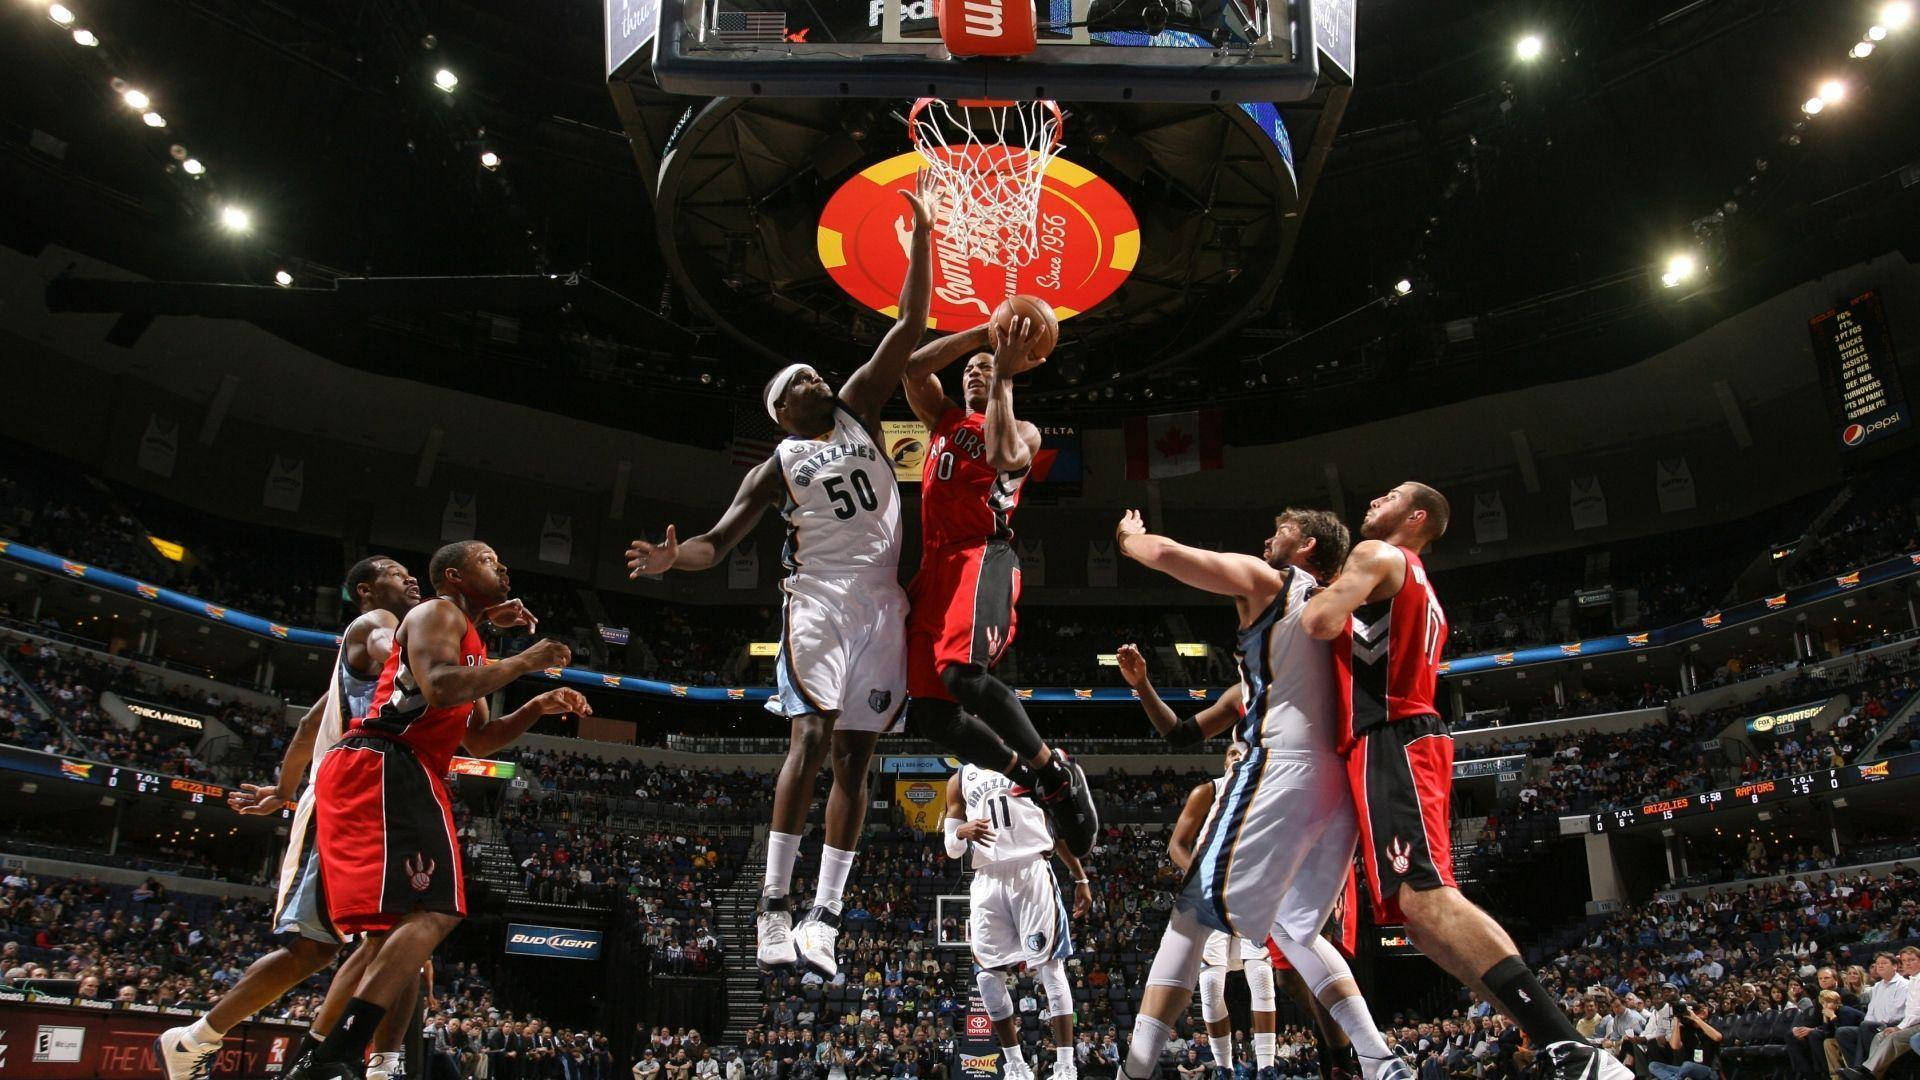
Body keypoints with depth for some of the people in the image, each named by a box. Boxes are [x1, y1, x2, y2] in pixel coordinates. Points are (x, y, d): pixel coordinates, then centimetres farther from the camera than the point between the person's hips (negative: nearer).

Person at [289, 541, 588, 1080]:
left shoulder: (469, 641, 29)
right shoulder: (438, 613, -1)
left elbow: (477, 738, 31)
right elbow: (440, 688, -22)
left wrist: (538, 707, 16)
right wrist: (525, 661, -13)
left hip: (403, 774, 11)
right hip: (381, 767, -11)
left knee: (398, 926, 12)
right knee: (435, 910, -21)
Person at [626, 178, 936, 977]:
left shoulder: (857, 410, 13)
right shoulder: (776, 466, 7)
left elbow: (909, 326, 8)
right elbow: (717, 542, 2)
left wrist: (920, 237, 2)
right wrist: (673, 558, -20)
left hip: (882, 609, 3)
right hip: (819, 603, -3)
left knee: (854, 757, 1)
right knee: (811, 739, -18)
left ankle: (823, 919, 4)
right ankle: (774, 905, -11)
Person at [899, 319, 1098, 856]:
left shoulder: (1021, 431, 15)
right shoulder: (942, 418, 28)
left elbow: (1005, 459, -10)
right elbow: (913, 366, 11)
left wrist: (1004, 375, -4)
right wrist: (982, 333, 4)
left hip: (983, 557, -6)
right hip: (935, 568, 6)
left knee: (961, 672, -32)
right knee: (930, 711, -5)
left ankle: (1057, 771, -15)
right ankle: (1037, 784, 8)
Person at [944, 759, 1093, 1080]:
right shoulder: (959, 780, 15)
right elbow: (952, 850, 12)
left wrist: (1080, 878, 8)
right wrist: (961, 832, -13)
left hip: (1031, 871, -2)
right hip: (987, 880, 2)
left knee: (1050, 964, -9)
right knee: (987, 973, -1)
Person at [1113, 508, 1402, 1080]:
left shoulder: (1264, 578, 3)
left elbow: (1164, 554, -5)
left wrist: (1127, 537, 16)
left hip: (1279, 768, -8)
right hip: (1338, 782, 8)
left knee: (1194, 914, -5)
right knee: (1293, 926, 22)